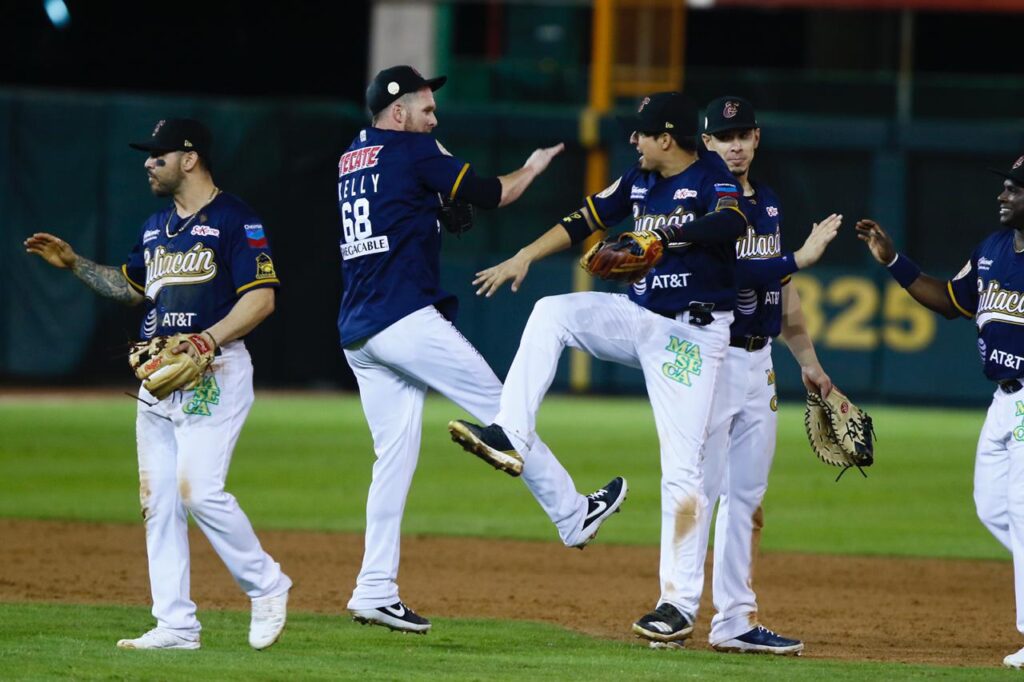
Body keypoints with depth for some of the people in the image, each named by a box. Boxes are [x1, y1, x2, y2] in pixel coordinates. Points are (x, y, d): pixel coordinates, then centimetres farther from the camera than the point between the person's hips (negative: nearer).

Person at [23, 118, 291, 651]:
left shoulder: (234, 220, -8)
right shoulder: (157, 227, 18)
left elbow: (261, 298, -15)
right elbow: (131, 286, 31)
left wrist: (207, 339, -25)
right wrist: (74, 263, 19)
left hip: (215, 373, -8)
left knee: (198, 488, -18)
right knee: (157, 500, 3)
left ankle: (266, 586, 1)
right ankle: (175, 624, 6)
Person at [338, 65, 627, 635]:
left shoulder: (351, 159, 19)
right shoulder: (415, 152, -3)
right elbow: (493, 195, 0)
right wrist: (534, 167, 17)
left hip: (357, 333, 8)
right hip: (407, 319, -8)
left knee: (395, 453, 6)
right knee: (497, 405, 1)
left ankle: (376, 591, 0)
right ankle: (573, 515, 5)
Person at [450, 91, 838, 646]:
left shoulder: (713, 180, -14)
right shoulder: (639, 180, 9)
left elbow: (731, 224, -34)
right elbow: (585, 220, 14)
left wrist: (665, 233, -45)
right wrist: (524, 257, 6)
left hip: (690, 334, -7)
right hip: (638, 316, 7)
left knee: (681, 467, -10)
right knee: (551, 313, -8)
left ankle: (679, 603, -9)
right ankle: (511, 437, -15)